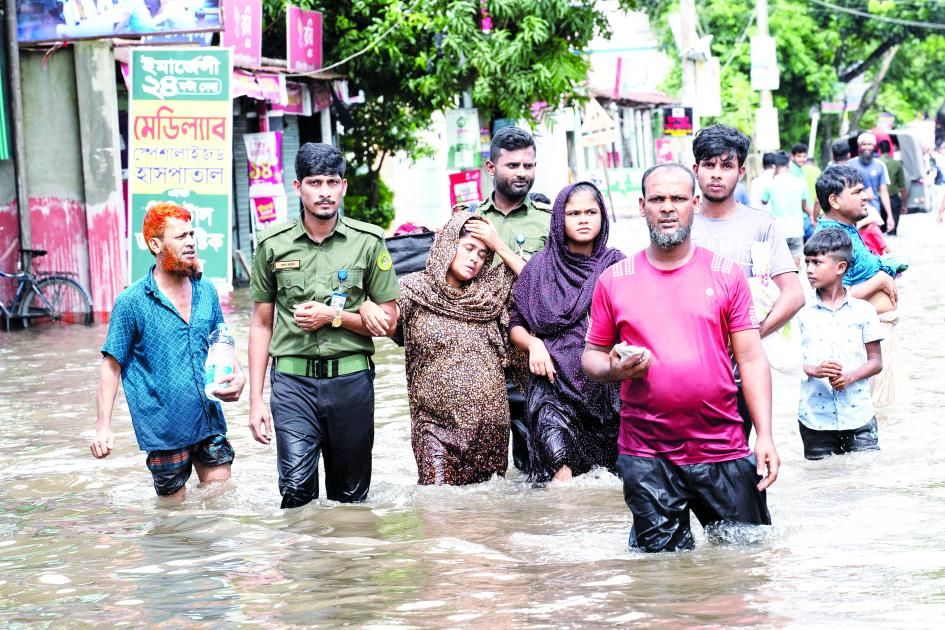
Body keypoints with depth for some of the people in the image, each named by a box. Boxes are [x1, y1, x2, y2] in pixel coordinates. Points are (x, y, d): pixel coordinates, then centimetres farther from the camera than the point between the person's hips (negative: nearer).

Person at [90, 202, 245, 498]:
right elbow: (111, 365, -4)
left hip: (209, 422, 4)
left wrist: (237, 375, -2)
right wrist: (103, 427, -10)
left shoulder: (206, 292, 6)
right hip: (163, 428, -4)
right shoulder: (132, 302, -8)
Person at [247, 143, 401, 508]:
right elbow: (261, 325, 9)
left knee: (350, 497, 8)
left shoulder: (368, 242, 2)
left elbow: (388, 321, 6)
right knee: (296, 488, -16)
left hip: (351, 379, 1)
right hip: (292, 380, -1)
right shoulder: (273, 245, 4)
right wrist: (256, 399, 5)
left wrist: (334, 316, -10)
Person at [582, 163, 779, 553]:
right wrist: (613, 370, -12)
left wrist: (764, 434, -4)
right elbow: (592, 355, 12)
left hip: (723, 449, 0)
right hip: (646, 457, 0)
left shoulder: (726, 275, 5)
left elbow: (751, 359, 4)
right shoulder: (613, 281, 6)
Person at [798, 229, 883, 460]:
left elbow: (876, 361, 5)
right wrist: (814, 370, -18)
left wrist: (849, 377, -13)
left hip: (858, 415, 0)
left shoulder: (863, 311, 3)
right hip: (815, 418, 0)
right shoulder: (803, 313, 3)